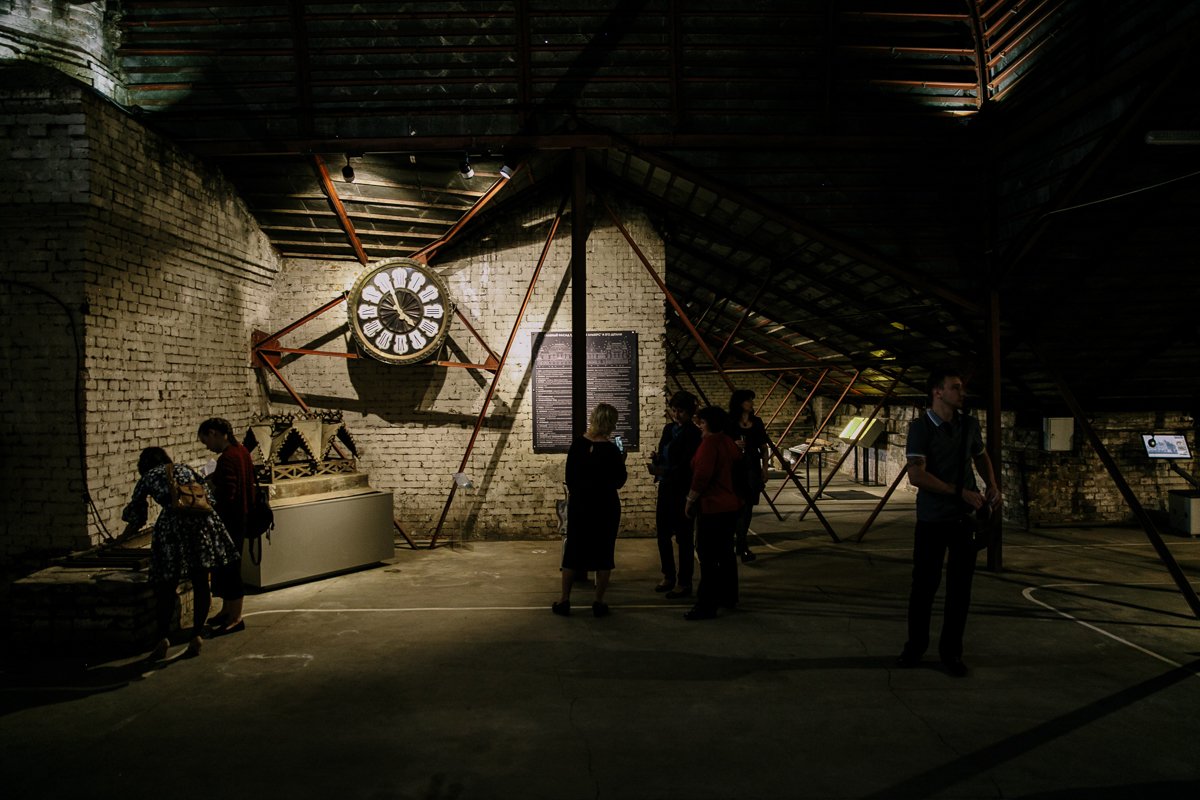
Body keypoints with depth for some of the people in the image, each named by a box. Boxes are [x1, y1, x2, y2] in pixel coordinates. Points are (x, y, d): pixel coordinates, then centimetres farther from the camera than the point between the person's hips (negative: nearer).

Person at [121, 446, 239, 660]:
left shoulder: (148, 477, 22)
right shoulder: (185, 469, 28)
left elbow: (135, 515, 31)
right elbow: (209, 496, 22)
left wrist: (122, 538, 50)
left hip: (172, 523, -2)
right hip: (202, 520, 3)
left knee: (166, 586, 6)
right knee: (201, 583, 9)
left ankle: (163, 637, -5)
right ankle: (197, 636, 8)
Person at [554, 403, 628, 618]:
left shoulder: (578, 443, -4)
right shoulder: (612, 450, -15)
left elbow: (569, 477, 3)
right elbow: (619, 481, -7)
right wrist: (621, 462, 6)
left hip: (579, 504, 3)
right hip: (606, 506, -3)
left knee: (573, 551, 12)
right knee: (603, 553, 8)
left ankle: (564, 600, 14)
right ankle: (598, 602, 11)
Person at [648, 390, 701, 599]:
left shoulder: (693, 434, -12)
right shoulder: (668, 429, 10)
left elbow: (686, 466, -18)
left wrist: (663, 470, -30)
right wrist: (656, 458, -4)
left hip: (683, 490, -7)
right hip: (666, 488, 7)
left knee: (684, 537, 2)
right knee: (663, 533, 13)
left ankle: (684, 583, 12)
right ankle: (668, 577, 27)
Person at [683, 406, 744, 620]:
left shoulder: (709, 443, -16)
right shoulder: (729, 442, 10)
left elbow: (702, 475, -23)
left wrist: (690, 500, -14)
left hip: (712, 507, -9)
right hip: (730, 505, 10)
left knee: (708, 557, -6)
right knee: (726, 552, 18)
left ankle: (706, 605, -3)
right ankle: (728, 596, 28)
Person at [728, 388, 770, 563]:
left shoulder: (757, 422, 8)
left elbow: (764, 447, 12)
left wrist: (765, 469, 7)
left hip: (752, 469, 4)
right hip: (735, 468, -4)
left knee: (748, 507, 7)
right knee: (740, 507, -8)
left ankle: (739, 543, 20)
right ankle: (742, 547, 0)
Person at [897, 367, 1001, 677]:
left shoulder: (970, 425, 4)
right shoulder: (920, 427, -12)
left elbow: (981, 456, 23)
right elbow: (916, 476, -20)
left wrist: (992, 485, 5)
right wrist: (961, 493, -20)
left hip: (965, 518, 4)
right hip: (932, 520, -4)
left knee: (960, 587, 6)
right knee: (924, 584, 5)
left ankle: (951, 650, 20)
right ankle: (915, 645, 23)